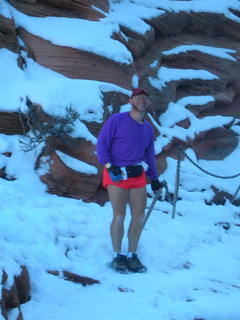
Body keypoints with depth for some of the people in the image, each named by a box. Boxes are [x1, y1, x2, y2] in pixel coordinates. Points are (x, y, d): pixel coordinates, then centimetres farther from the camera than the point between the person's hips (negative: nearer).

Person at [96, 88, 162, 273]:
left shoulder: (148, 128, 12)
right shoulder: (116, 120, -6)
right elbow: (101, 144, -6)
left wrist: (154, 179, 20)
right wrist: (109, 167, -17)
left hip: (138, 175, 5)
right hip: (116, 174, -5)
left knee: (139, 216, 1)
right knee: (119, 216, -8)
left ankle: (132, 255, 11)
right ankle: (118, 256, 2)